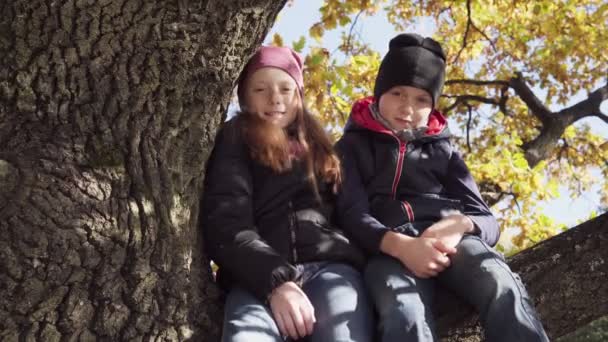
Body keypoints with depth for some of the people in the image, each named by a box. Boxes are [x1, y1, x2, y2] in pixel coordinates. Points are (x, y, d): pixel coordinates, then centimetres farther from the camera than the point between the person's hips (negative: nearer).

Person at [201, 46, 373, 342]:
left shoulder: (319, 145, 31)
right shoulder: (233, 142, 17)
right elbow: (224, 224, 1)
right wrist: (275, 281, -16)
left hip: (330, 264, 3)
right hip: (258, 277, -3)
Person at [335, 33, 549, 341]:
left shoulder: (442, 151, 27)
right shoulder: (352, 146, 20)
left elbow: (487, 220, 16)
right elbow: (351, 214, 2)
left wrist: (460, 225, -12)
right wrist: (399, 245, -20)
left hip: (450, 242, 3)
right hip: (388, 250, -2)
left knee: (502, 286, -33)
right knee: (405, 315, -38)